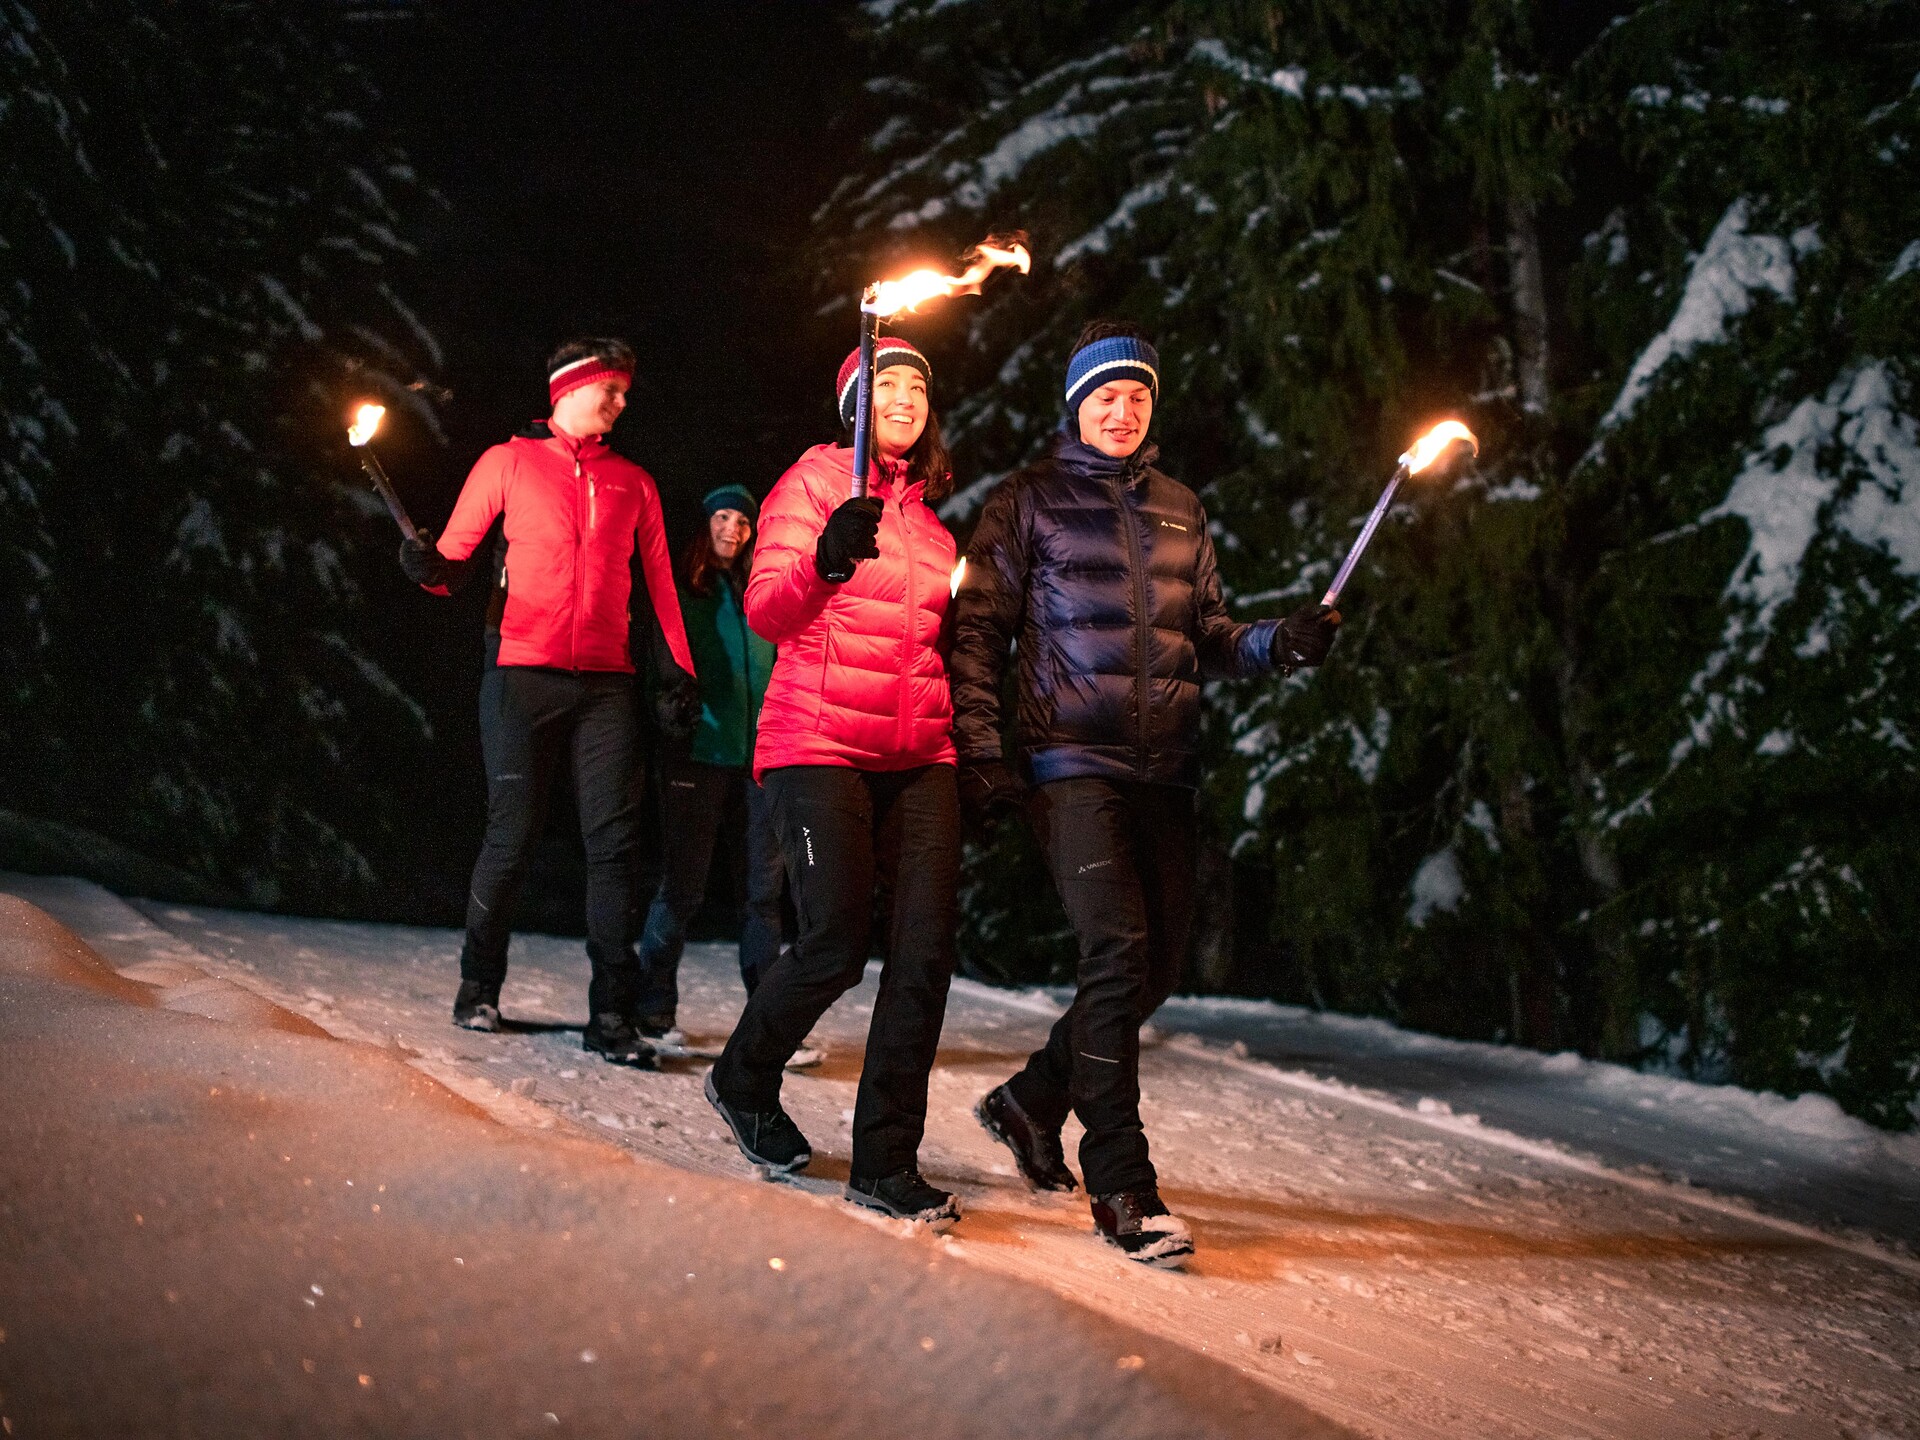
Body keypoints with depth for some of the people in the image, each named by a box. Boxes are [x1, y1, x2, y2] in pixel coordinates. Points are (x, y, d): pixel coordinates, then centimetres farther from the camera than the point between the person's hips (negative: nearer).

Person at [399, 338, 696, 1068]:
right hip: (524, 672, -3)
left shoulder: (633, 483, 18)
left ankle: (612, 1015, -4)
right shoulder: (510, 462, 9)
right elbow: (456, 558, 4)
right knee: (513, 834, 0)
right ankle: (478, 987, 19)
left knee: (611, 841, -5)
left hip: (606, 682, 3)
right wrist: (428, 565, -17)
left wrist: (679, 663, 8)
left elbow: (659, 580, 17)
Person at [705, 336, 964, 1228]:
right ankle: (744, 1079, 20)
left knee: (925, 948, -7)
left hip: (918, 759, 5)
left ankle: (886, 1167, -1)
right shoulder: (818, 478, 1)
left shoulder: (928, 511, 19)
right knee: (837, 944, -10)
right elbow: (766, 611, -8)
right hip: (818, 746, -5)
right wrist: (826, 561, -26)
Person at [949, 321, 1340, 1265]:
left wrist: (1282, 641, -1)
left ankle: (1032, 1102, 29)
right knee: (1118, 952, -17)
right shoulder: (1030, 501, 4)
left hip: (1164, 770, 6)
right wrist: (980, 754, -8)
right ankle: (1121, 1184, -11)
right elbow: (978, 631, 1)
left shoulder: (1178, 510, 18)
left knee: (1158, 964, 8)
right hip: (1073, 762, -6)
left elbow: (1209, 637, 19)